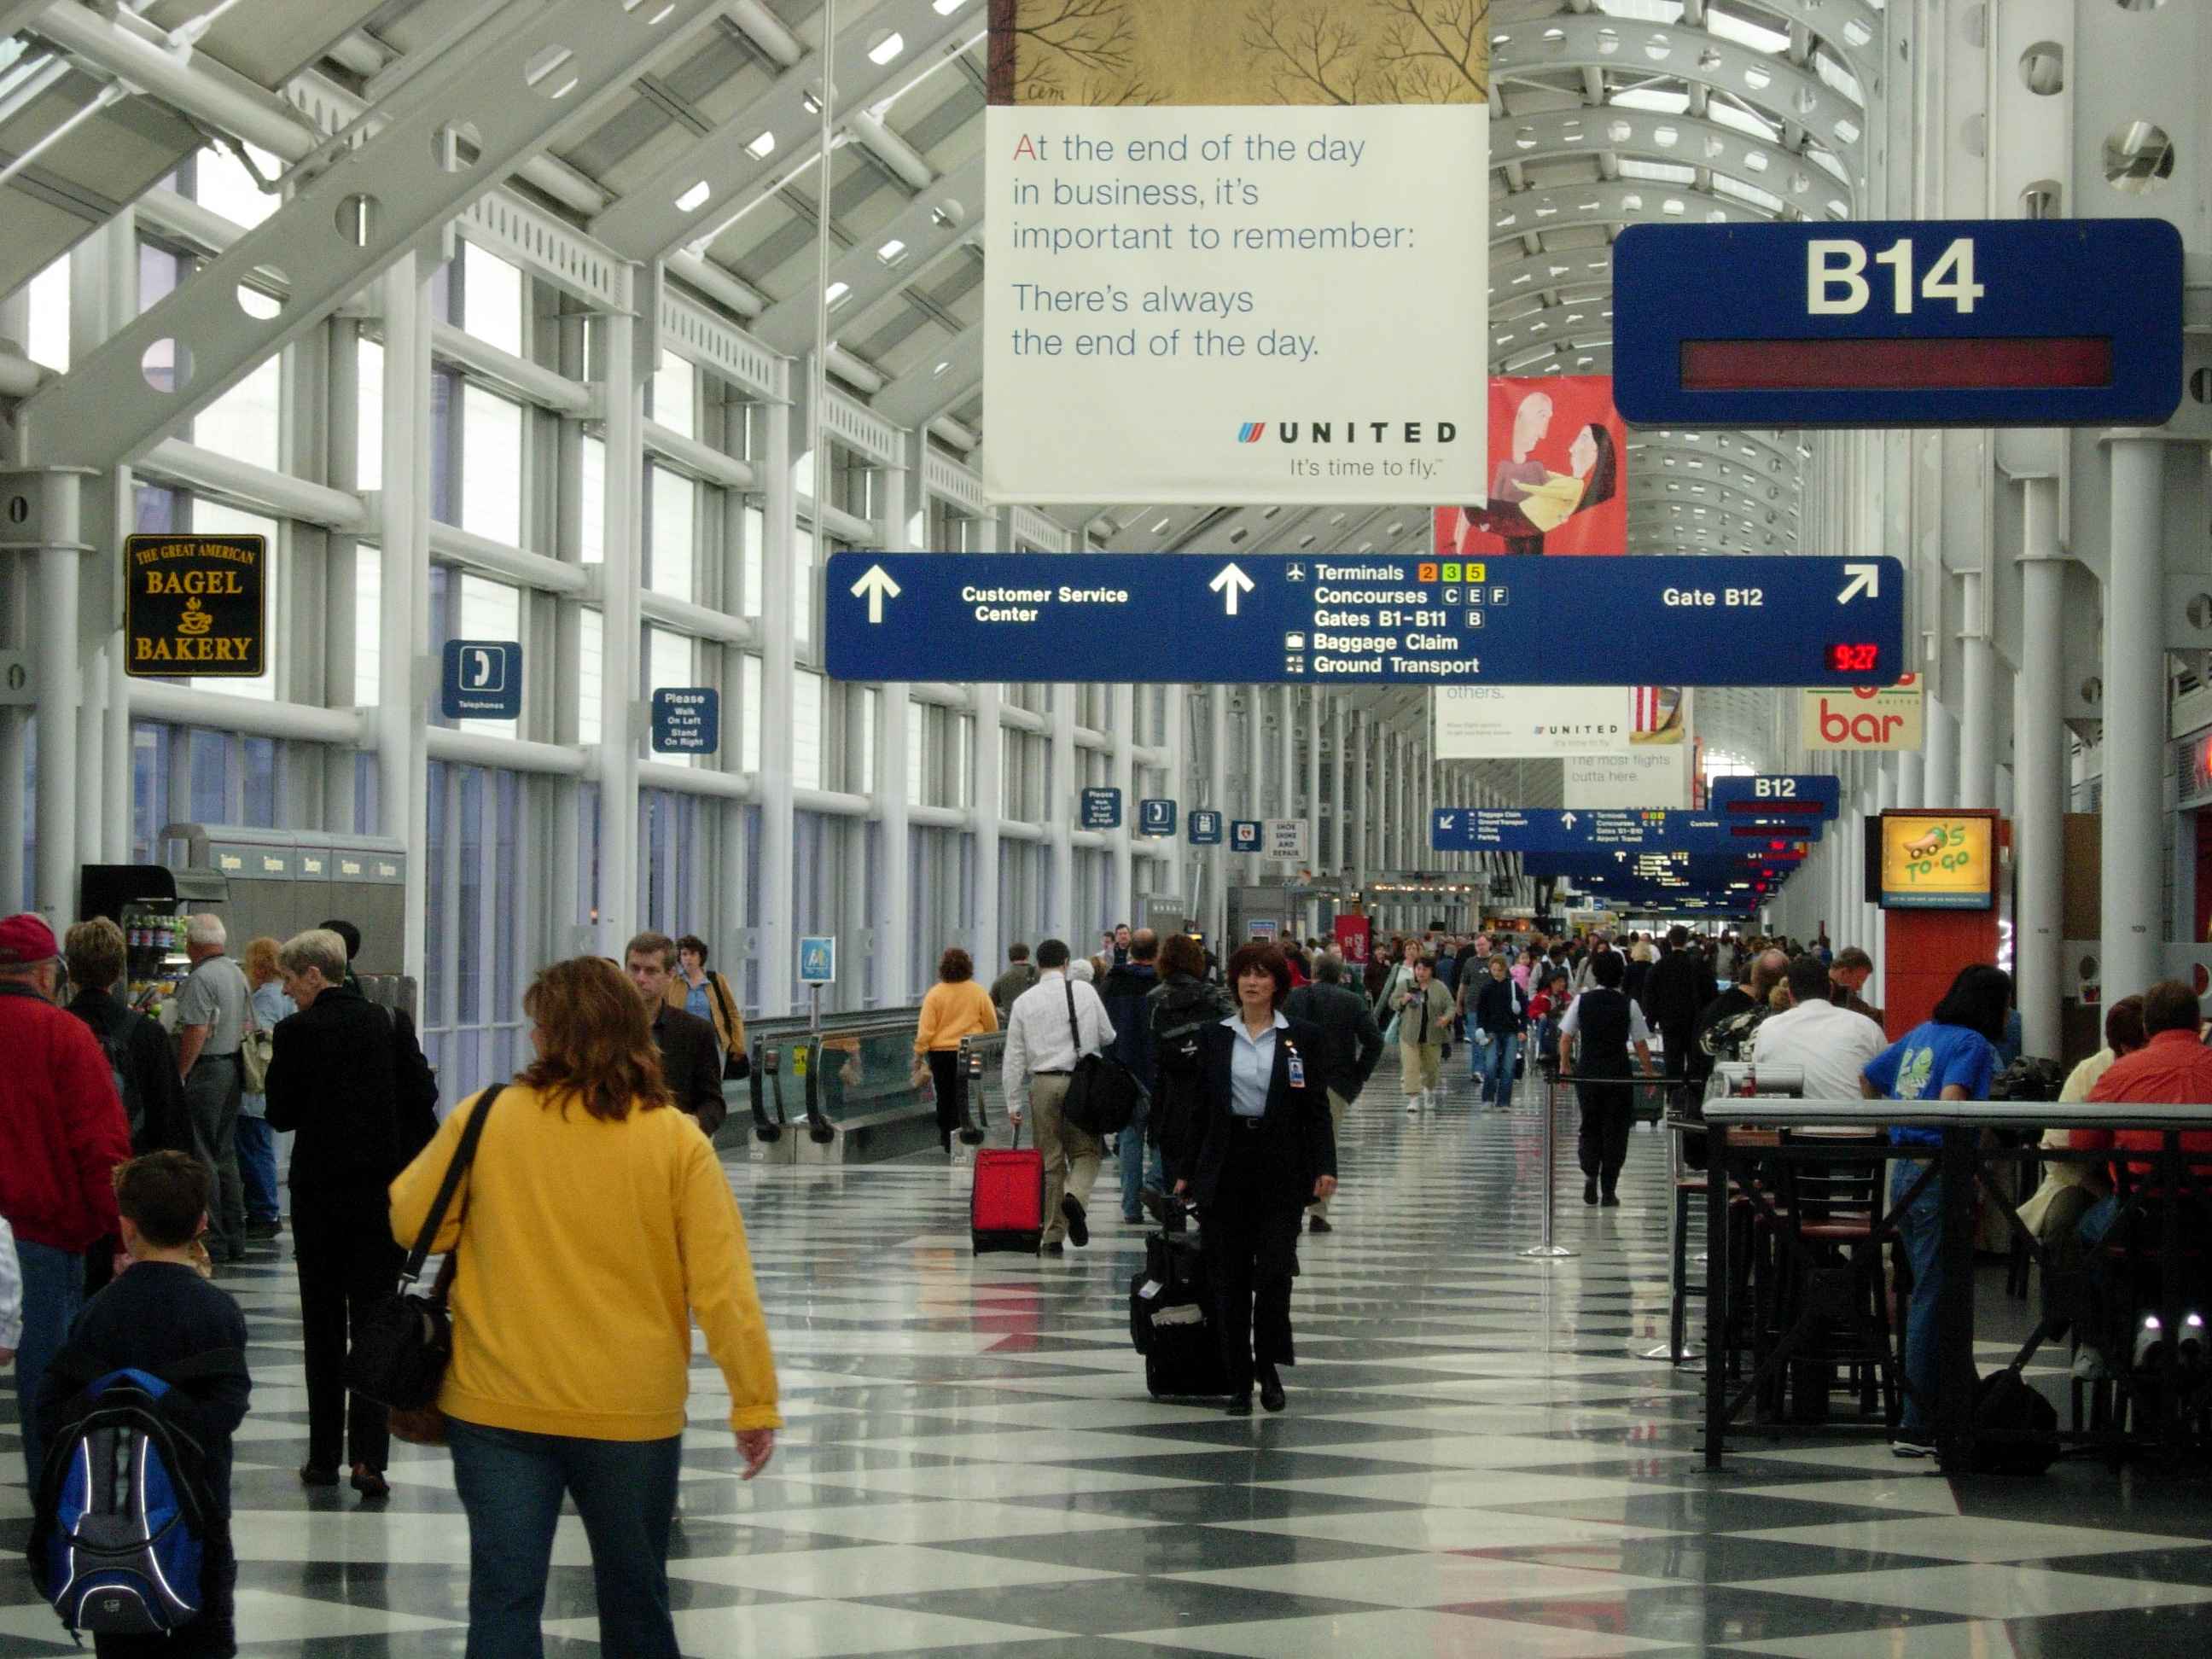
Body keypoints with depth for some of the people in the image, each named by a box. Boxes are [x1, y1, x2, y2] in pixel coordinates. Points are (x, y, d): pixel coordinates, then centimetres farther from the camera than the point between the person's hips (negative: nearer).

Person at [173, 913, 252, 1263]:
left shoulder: (201, 979, -15)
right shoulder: (238, 975, 13)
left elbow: (196, 1032, -20)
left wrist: (177, 1076, -16)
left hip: (206, 1069, -9)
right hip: (234, 1069, 9)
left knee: (202, 1156, -5)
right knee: (226, 1154, 15)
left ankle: (212, 1241, -6)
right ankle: (235, 1239, 17)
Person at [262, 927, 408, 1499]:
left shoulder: (298, 1032, -10)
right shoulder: (384, 1023, 2)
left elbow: (281, 1116, -5)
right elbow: (416, 1096, 8)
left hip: (321, 1191, -2)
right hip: (381, 1188, 2)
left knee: (323, 1325, 9)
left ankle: (324, 1456, 13)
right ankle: (369, 1456, -7)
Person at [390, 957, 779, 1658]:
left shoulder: (484, 1118, -6)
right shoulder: (675, 1139, -6)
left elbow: (410, 1220, 4)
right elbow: (724, 1284, -9)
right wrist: (754, 1402, -4)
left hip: (498, 1408, 0)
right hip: (631, 1413, 1)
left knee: (504, 1599, 3)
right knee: (635, 1600, 16)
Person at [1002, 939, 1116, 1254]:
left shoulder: (1024, 1001, 4)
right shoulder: (1084, 991, 1)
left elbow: (1014, 1057, 4)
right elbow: (1108, 1036, 7)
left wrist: (1014, 1103, 8)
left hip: (1044, 1084, 1)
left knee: (1051, 1160, 7)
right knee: (1086, 1151, 8)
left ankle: (1054, 1235, 8)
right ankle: (1075, 1196, -22)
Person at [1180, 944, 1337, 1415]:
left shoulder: (1303, 1037, 3)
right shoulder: (1214, 1038, 8)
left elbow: (1317, 1108, 2)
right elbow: (1201, 1107, 10)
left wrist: (1325, 1167, -8)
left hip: (1281, 1168, -2)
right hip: (1226, 1166, 2)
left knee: (1274, 1271, -9)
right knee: (1231, 1278, 2)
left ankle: (1269, 1368, 10)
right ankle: (1239, 1381, 10)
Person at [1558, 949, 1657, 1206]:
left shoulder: (1582, 1001, -2)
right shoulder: (1628, 1006, -6)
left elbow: (1566, 1037, 0)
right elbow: (1640, 1045, -4)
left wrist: (1565, 1066, 13)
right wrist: (1649, 1074, 6)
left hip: (1587, 1072, 2)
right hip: (1618, 1074, -1)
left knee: (1589, 1127, 16)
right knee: (1615, 1131, 6)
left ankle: (1590, 1172, -6)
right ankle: (1608, 1191, 5)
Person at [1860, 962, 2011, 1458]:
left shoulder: (1920, 1034, 14)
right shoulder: (1972, 1044, -9)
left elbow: (1868, 1077, 24)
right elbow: (1951, 1101, -24)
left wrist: (1889, 1125, 32)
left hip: (1903, 1170, 9)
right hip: (1938, 1172, -9)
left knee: (1927, 1292, 17)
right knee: (1933, 1299, -5)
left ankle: (1920, 1415, 21)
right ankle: (1918, 1426, -5)